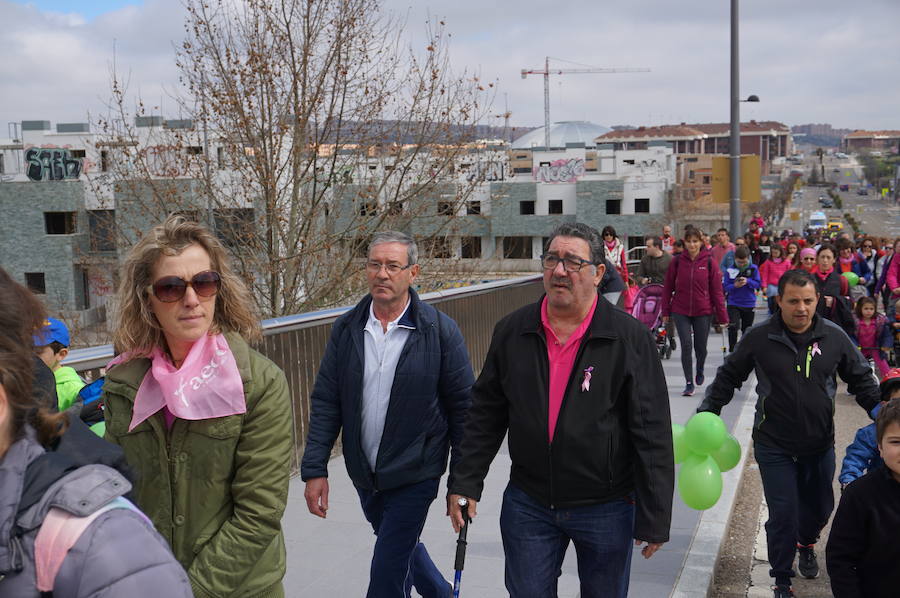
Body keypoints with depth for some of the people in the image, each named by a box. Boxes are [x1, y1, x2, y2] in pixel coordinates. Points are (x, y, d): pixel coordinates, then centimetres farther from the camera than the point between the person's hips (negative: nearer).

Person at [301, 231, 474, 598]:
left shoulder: (441, 331, -12)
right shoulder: (346, 329, -2)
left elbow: (463, 408, -8)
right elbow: (325, 402, 0)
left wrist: (462, 481, -7)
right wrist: (315, 469, -5)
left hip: (414, 476, -5)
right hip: (364, 474, 5)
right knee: (402, 546, 23)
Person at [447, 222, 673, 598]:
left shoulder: (629, 338, -10)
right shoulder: (511, 332, 0)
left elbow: (653, 435, -10)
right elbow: (486, 415, 7)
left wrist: (654, 518, -10)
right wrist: (466, 482, 3)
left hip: (606, 509, -2)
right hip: (527, 505, 2)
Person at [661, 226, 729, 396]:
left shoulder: (709, 262, -4)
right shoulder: (677, 261, -2)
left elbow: (717, 291, -2)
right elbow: (668, 287, 5)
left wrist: (722, 316, -3)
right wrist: (666, 311, 3)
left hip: (703, 312, 0)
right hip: (681, 311, 0)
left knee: (700, 347, 10)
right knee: (686, 345, -7)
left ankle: (700, 371, 41)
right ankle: (689, 383, 5)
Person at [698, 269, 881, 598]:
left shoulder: (834, 336, -4)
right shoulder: (759, 337, -10)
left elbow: (861, 380, 8)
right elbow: (729, 376, 2)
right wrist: (706, 413, -3)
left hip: (820, 444, 3)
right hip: (774, 446, -3)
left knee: (819, 506, 18)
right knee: (783, 513, -5)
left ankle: (806, 544, 52)